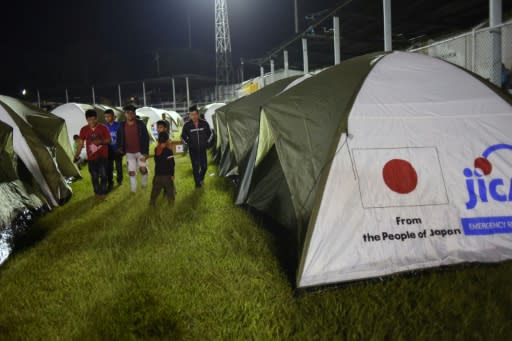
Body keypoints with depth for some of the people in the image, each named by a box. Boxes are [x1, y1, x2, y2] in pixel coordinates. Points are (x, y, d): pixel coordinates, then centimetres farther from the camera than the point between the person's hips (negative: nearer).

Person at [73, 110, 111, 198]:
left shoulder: (103, 128, -4)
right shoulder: (84, 130, 1)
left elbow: (109, 140, -1)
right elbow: (80, 143, 5)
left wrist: (100, 141, -21)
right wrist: (76, 156, -1)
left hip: (102, 156, -2)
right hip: (91, 157, 2)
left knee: (103, 175, -5)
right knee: (94, 176, 9)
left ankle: (103, 192, 12)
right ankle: (97, 192, 25)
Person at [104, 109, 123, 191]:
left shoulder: (118, 125, -9)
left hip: (117, 150, -2)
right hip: (109, 151, 2)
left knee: (119, 166, 11)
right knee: (109, 168, 1)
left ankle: (119, 180, 31)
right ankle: (110, 183, 11)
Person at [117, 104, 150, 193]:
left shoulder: (140, 124, -9)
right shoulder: (122, 125, -2)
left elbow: (146, 138, -9)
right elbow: (119, 138, 11)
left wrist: (146, 152, -14)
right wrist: (120, 147, -6)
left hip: (140, 151, -2)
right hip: (129, 153, 2)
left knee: (143, 169, -6)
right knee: (131, 172, 6)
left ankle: (144, 183, 25)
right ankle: (133, 189, 22)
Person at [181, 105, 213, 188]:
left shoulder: (204, 123, -6)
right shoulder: (187, 125, -8)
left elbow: (210, 134, 9)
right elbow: (183, 137, 7)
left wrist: (207, 143, 5)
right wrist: (188, 144, 2)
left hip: (203, 149, 1)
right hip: (193, 150, -1)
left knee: (204, 166, 6)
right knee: (195, 167, -1)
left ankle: (201, 178, 34)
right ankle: (198, 183, 13)